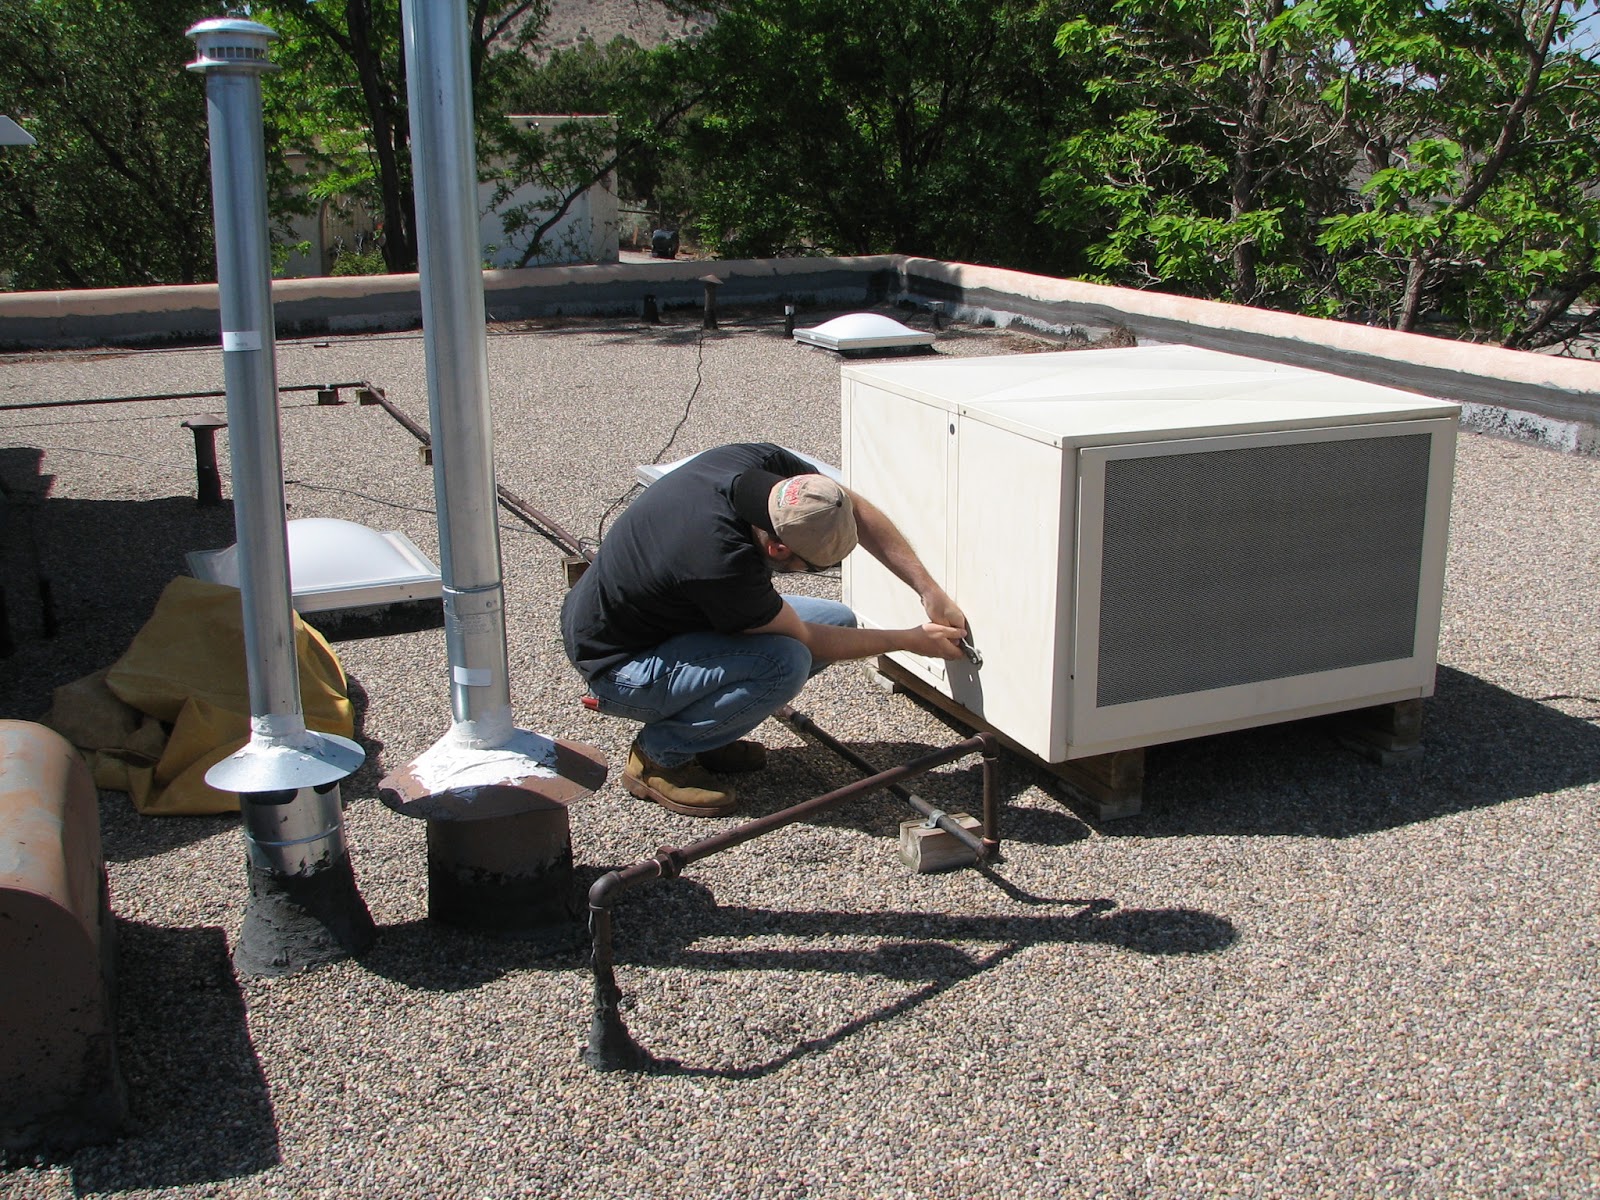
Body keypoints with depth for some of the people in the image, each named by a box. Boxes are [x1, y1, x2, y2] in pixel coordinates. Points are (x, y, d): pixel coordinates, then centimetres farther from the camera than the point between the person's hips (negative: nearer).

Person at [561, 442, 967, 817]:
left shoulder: (761, 462, -19)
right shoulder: (720, 561, -38)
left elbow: (858, 511, -4)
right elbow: (805, 640, -20)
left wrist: (929, 590, -11)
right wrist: (913, 641, -11)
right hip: (618, 666, -9)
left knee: (838, 621, -1)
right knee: (783, 661, -31)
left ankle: (699, 728, 9)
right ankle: (659, 756, -9)